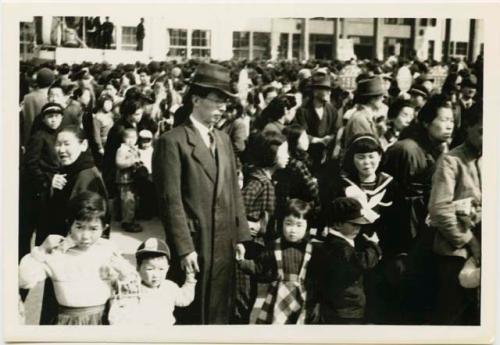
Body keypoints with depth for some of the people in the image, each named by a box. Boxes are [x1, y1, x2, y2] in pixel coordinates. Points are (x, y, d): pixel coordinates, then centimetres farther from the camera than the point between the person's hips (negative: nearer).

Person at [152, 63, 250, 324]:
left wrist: (240, 236, 10)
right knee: (191, 315, 4)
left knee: (219, 314, 13)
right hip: (193, 245, -7)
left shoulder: (223, 140, 14)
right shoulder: (173, 141, -10)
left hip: (224, 245, 7)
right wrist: (184, 249, -18)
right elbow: (171, 200, -15)